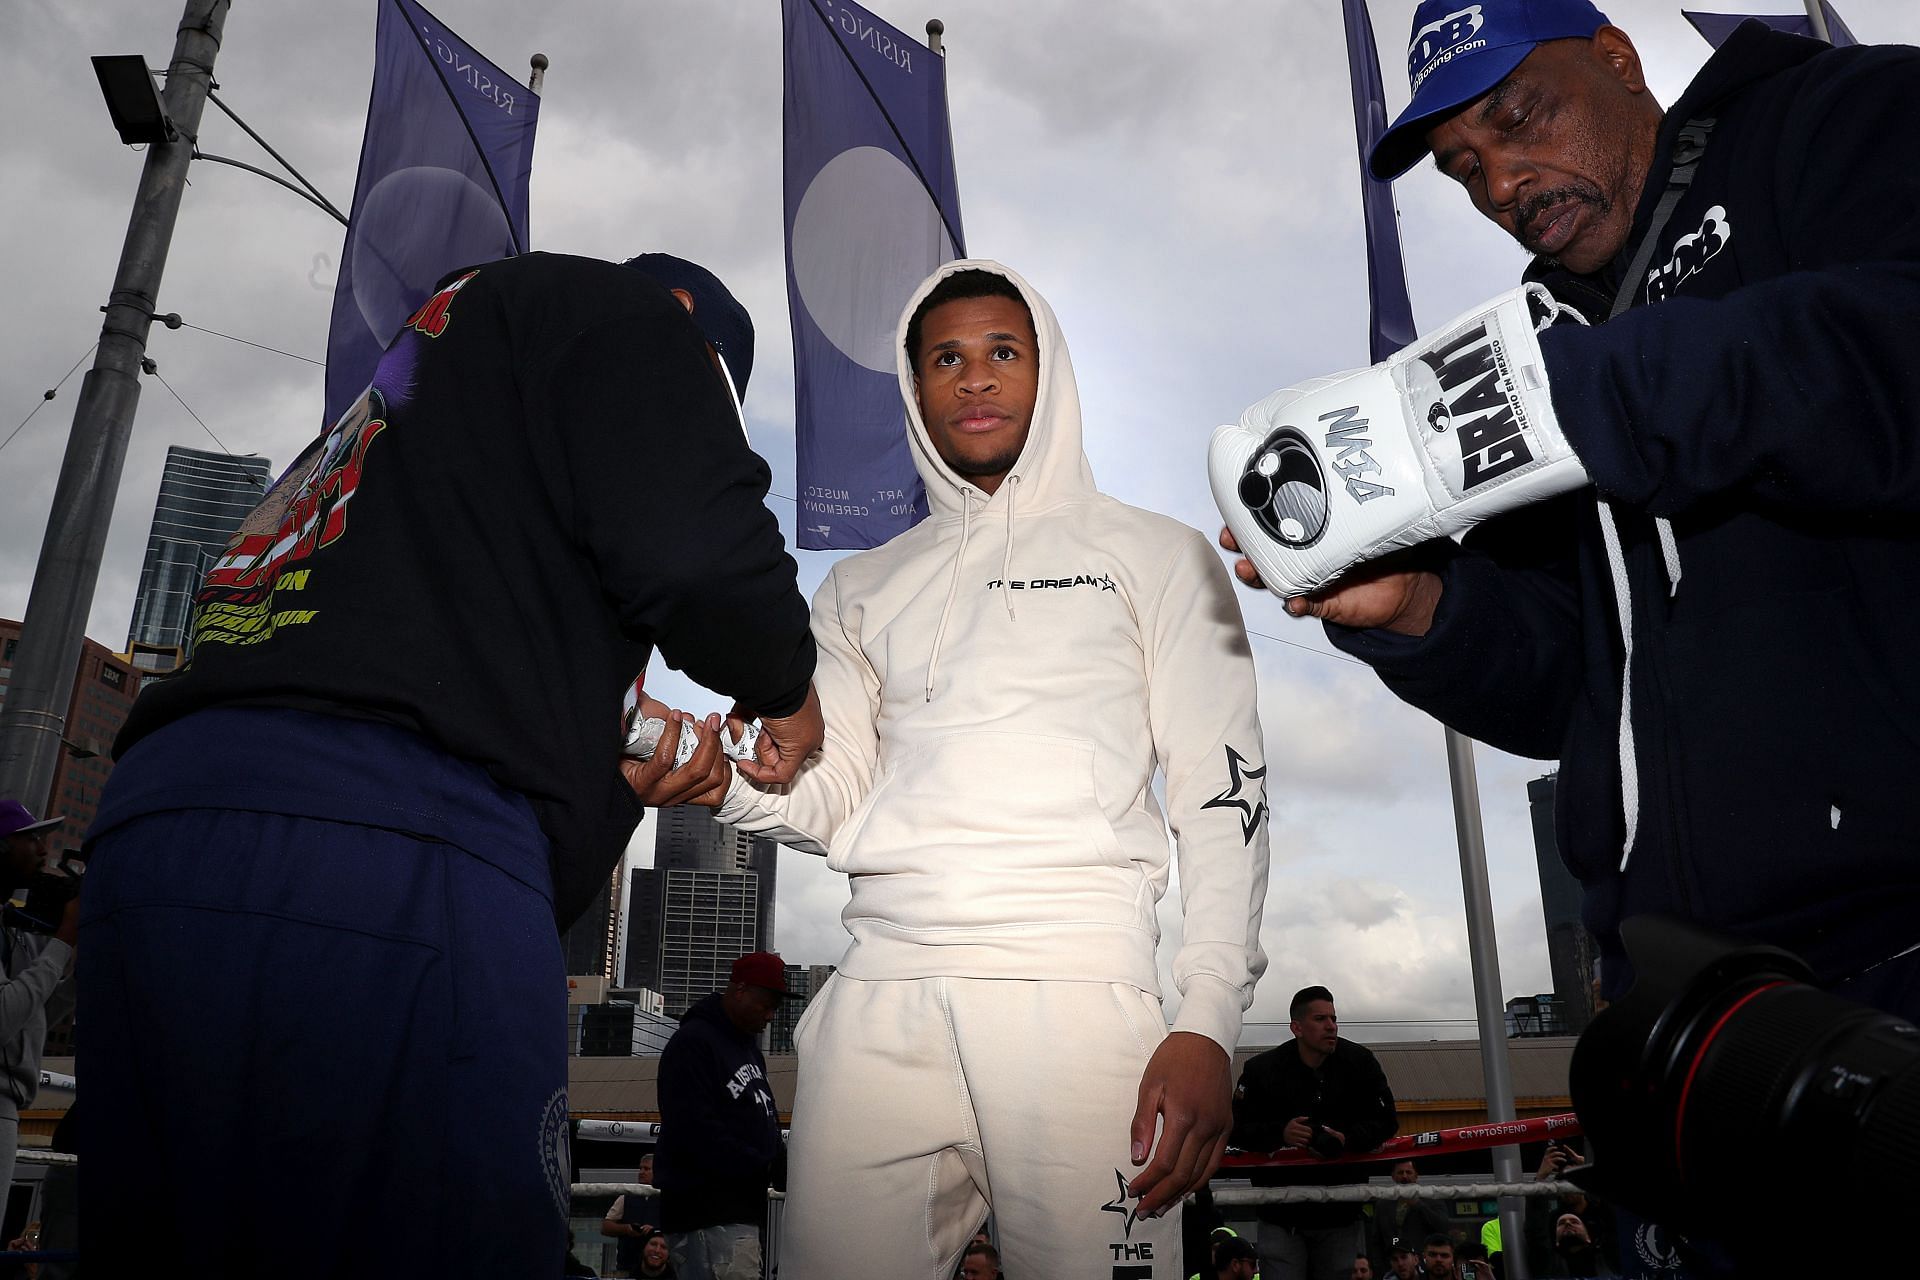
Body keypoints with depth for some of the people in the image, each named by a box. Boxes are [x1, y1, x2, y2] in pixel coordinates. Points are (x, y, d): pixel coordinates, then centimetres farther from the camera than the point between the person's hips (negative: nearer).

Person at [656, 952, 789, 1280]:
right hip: (710, 1216, -9)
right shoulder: (692, 1043, -11)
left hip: (742, 1210, 9)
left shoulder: (749, 1046, 20)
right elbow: (697, 1133, -20)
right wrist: (767, 1169, -22)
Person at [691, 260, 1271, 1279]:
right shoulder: (863, 588, 21)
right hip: (881, 994, 3)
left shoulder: (1153, 556, 11)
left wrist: (1208, 1020, -9)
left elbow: (1223, 792, 3)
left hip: (1078, 987, -2)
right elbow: (833, 801, 13)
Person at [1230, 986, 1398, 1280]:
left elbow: (1386, 1120, 1)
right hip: (1282, 1214, -2)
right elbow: (1236, 1129, -4)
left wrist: (1348, 1139, -18)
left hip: (1341, 1212, 2)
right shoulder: (1261, 1069, -7)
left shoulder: (1361, 1062, -3)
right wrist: (1279, 1133, -23)